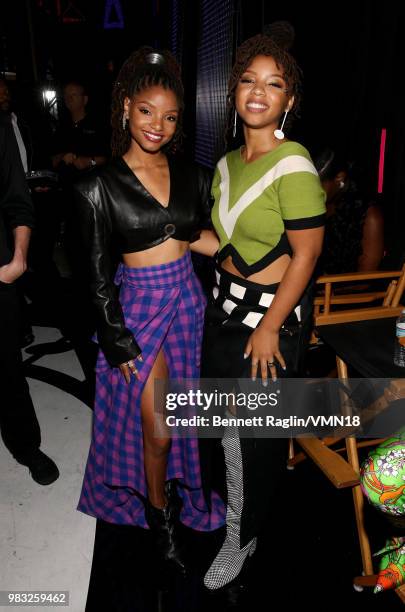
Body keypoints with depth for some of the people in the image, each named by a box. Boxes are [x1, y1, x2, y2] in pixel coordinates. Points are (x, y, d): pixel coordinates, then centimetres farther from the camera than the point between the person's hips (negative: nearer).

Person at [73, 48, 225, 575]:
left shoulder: (191, 175, 2)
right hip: (138, 305, -4)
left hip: (188, 299, 4)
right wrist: (119, 343, -9)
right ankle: (160, 514, 31)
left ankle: (177, 488, 45)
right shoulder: (100, 186, -10)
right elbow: (99, 274, -9)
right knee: (156, 427, 3)